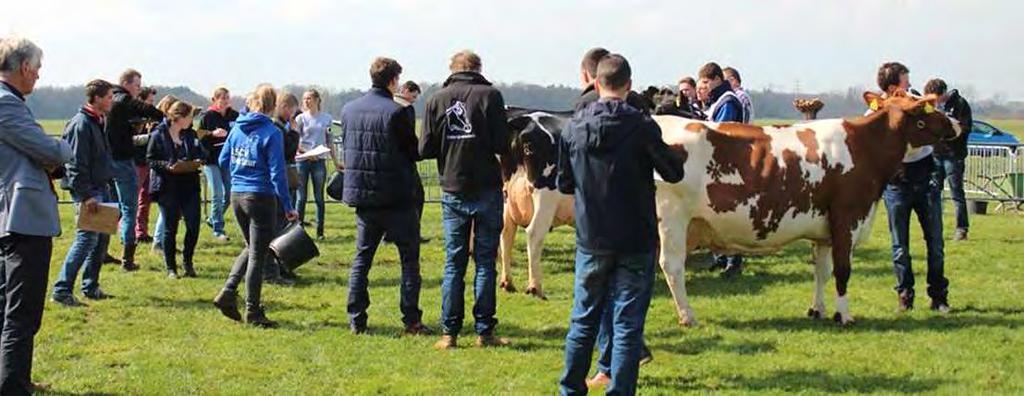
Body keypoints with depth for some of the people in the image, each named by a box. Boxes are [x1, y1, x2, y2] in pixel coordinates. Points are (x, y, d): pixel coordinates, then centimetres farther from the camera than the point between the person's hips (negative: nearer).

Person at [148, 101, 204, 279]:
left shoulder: (191, 134, 8)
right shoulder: (158, 135, -6)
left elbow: (200, 154, 18)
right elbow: (150, 160, -5)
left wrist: (198, 161, -5)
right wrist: (168, 166, -20)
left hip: (190, 186, 4)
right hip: (167, 186, -4)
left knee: (193, 225, -1)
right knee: (170, 228, 4)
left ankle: (188, 261, 20)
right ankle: (170, 267, 14)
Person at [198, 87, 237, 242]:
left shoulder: (234, 115, 5)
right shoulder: (207, 116, -5)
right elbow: (199, 135, -6)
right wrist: (212, 133, -20)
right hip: (211, 160, -4)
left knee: (229, 193, 8)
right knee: (217, 194, -7)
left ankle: (213, 219, 31)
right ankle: (218, 229, 1)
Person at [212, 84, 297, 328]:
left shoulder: (237, 128, 4)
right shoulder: (271, 133, -13)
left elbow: (223, 161, 11)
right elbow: (277, 173, -15)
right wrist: (288, 207, -11)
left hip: (236, 195, 6)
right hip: (261, 197, -6)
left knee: (251, 248, 22)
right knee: (258, 255, 3)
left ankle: (228, 292, 8)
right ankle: (253, 312, 8)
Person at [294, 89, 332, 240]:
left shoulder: (326, 118, 6)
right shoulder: (301, 119, 1)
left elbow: (329, 141, 12)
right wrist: (306, 152, -18)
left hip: (319, 161, 1)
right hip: (302, 161, -1)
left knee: (319, 197, 5)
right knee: (301, 197, 3)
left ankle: (320, 231, 10)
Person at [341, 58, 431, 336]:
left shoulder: (349, 110, 5)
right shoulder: (397, 113, -15)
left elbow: (345, 151, 13)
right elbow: (415, 153, -8)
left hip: (361, 196, 5)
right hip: (396, 198, -5)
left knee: (362, 258, 12)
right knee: (409, 260, 4)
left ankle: (356, 320, 10)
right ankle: (411, 321, 3)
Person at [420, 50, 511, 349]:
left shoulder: (436, 100, 1)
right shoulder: (490, 96, -6)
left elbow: (425, 149, -1)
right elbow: (502, 145, -11)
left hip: (453, 192, 2)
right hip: (487, 190, -2)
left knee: (453, 263, 8)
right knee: (485, 261, 5)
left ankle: (450, 333, 6)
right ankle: (484, 331, 6)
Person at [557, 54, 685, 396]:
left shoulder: (574, 126, -1)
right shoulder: (641, 126, -12)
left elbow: (564, 183, 7)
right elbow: (674, 173, -4)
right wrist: (671, 156, 17)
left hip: (590, 239, 3)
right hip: (636, 240, -3)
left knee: (583, 319, 16)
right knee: (628, 325, 4)